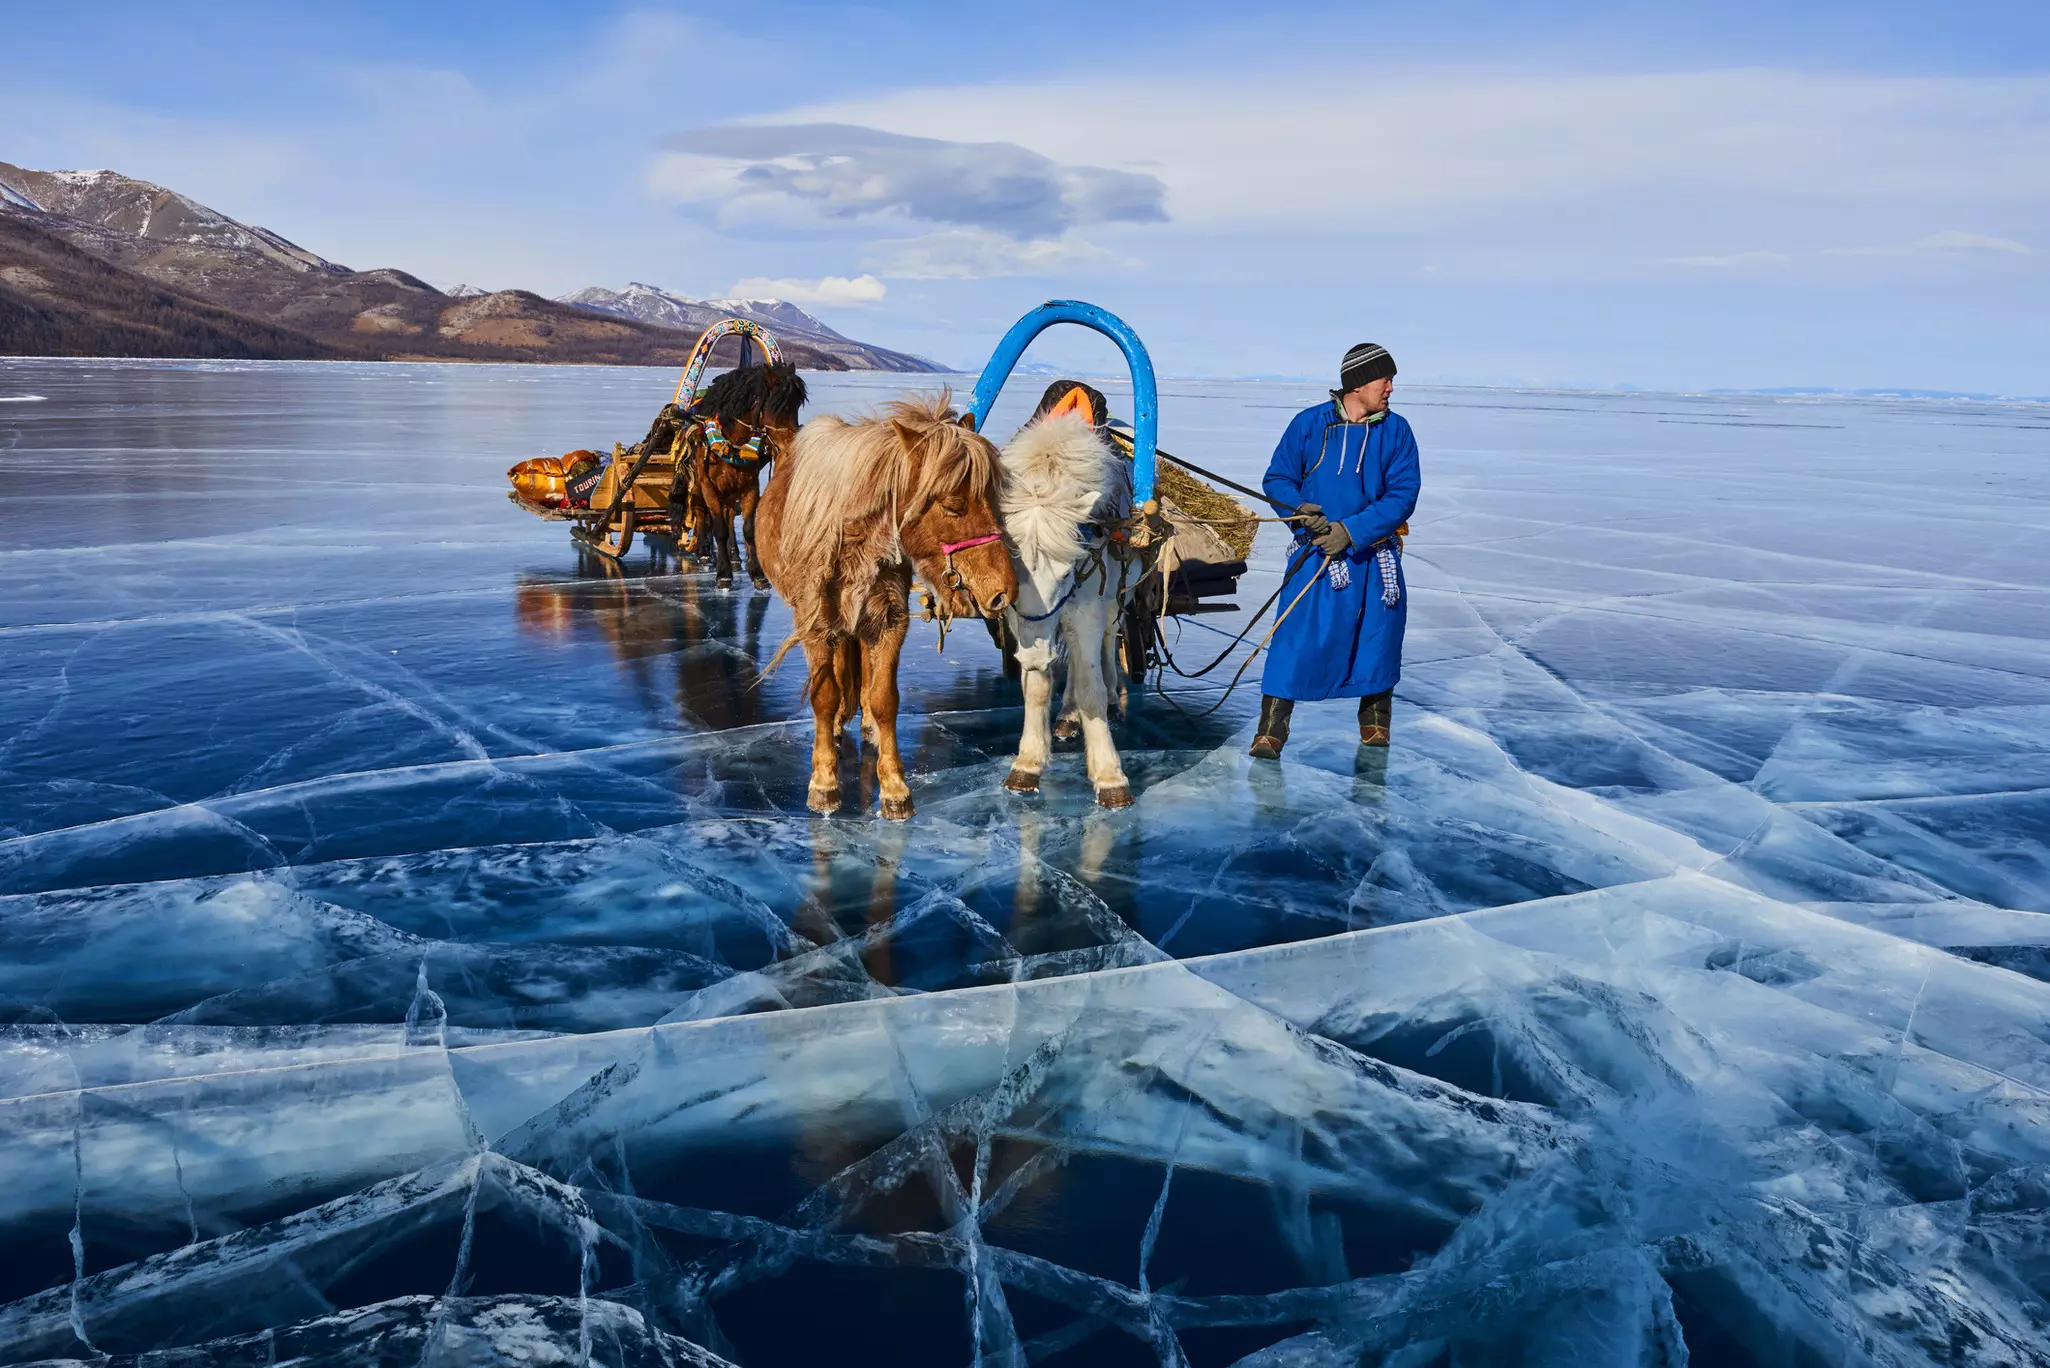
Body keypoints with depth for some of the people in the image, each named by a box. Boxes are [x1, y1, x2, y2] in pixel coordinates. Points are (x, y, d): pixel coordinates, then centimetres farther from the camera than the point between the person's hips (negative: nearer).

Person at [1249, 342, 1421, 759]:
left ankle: (1375, 722, 34)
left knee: (1378, 636, 11)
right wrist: (1300, 509, -17)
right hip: (1317, 553, -2)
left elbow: (1403, 494, -7)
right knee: (1297, 637, -10)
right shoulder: (1309, 424, -2)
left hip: (1376, 555, 2)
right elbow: (1276, 479, 4)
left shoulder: (1396, 431, 0)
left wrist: (1352, 530, -18)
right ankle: (1270, 729, 0)